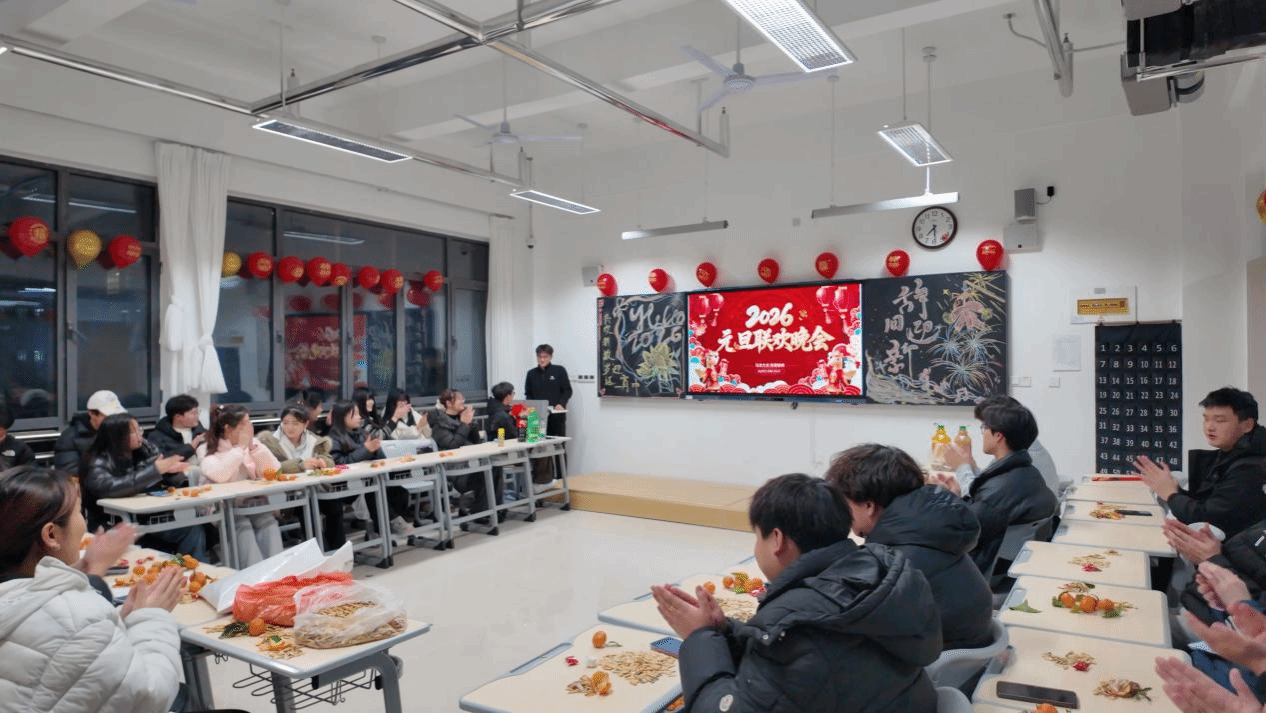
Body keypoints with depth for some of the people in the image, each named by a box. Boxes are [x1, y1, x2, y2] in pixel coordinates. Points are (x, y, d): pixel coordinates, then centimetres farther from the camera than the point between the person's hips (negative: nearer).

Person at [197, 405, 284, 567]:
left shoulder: (252, 444, 12)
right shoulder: (207, 450, -1)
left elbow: (274, 470, 1)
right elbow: (219, 476, -23)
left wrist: (253, 446, -7)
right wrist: (241, 447, -15)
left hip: (253, 504, 4)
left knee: (267, 521, -26)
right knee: (242, 525, -32)